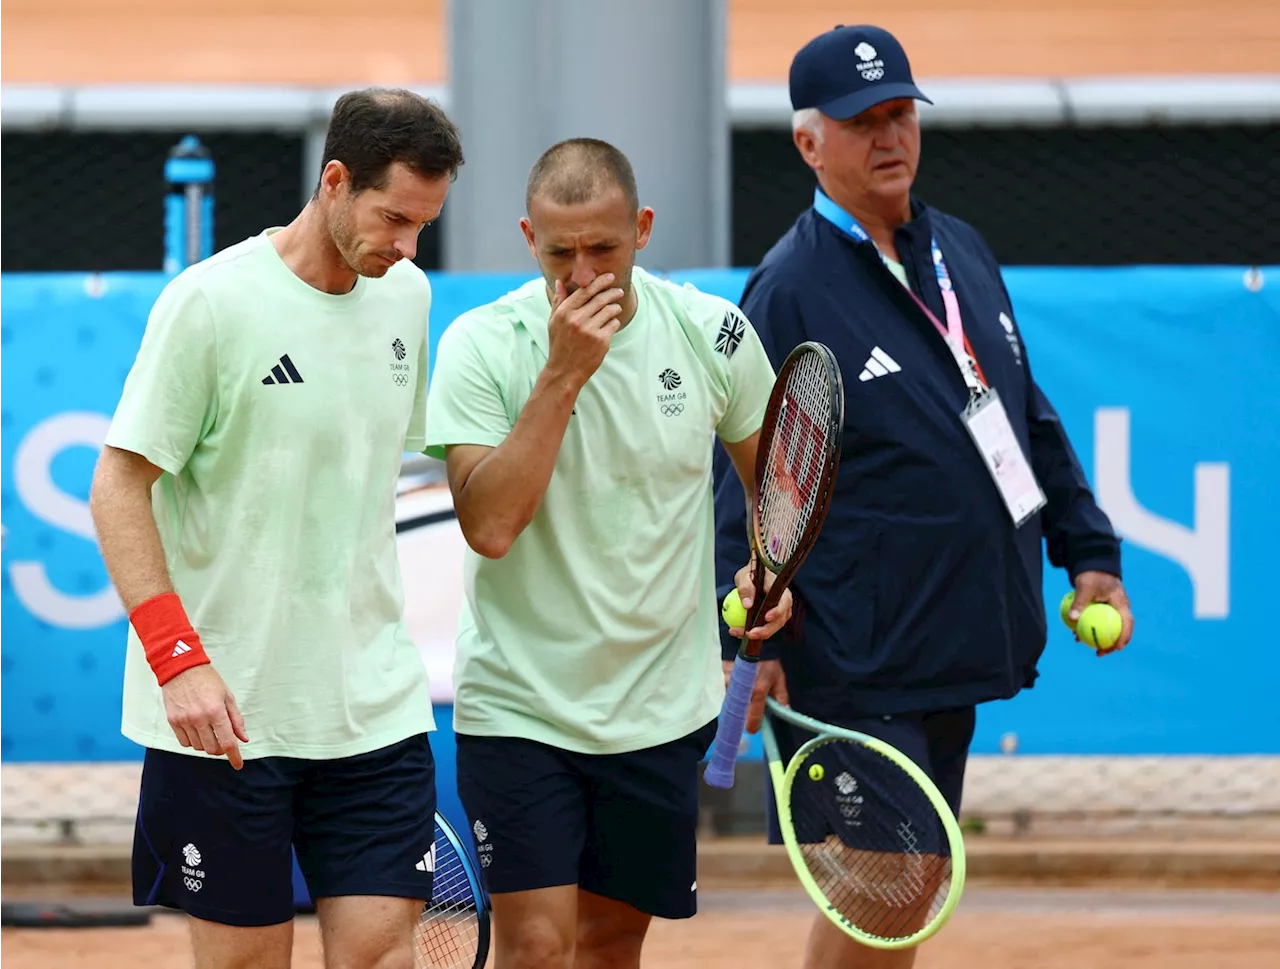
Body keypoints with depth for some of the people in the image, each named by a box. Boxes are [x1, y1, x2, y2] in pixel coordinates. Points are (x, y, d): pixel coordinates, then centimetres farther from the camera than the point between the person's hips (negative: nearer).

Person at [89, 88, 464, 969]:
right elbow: (119, 489, -10)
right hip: (228, 711, -5)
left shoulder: (407, 297, 7)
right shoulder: (210, 302, -11)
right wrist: (178, 659, -19)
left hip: (375, 702, 5)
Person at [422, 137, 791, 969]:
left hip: (663, 706, 3)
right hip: (518, 705, -3)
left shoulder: (712, 333, -3)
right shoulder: (481, 346, -11)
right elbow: (490, 525, -22)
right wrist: (563, 374, -24)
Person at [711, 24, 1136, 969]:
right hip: (859, 657, -7)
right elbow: (743, 476, -11)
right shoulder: (790, 290, -9)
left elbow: (1030, 419, 23)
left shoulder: (962, 252, 14)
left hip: (959, 637, 8)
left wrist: (1088, 551, 18)